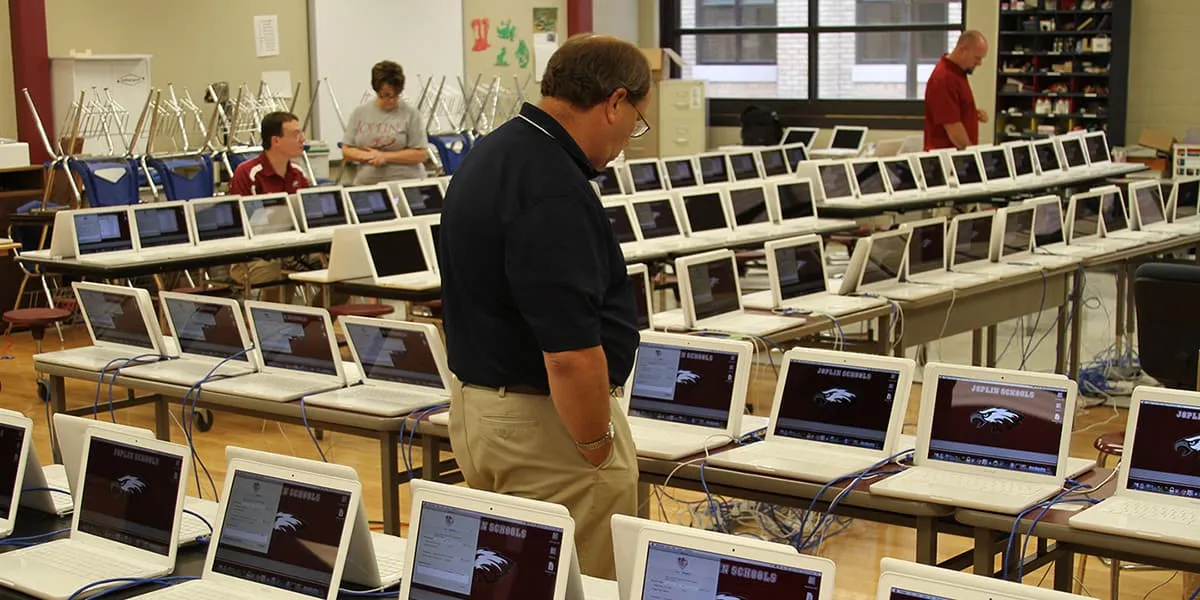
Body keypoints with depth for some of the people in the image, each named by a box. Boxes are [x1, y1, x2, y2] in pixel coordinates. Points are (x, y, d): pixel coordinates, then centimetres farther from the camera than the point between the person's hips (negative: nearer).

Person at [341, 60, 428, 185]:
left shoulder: (411, 114, -2)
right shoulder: (359, 113, 8)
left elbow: (421, 154, -6)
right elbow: (346, 151, 9)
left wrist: (385, 156, -12)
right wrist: (368, 156, -12)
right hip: (366, 184, 3)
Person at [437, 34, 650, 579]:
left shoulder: (490, 156, 9)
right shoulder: (551, 188, -24)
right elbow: (569, 351, -28)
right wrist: (598, 448, -13)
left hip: (477, 405, 10)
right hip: (542, 419, -10)